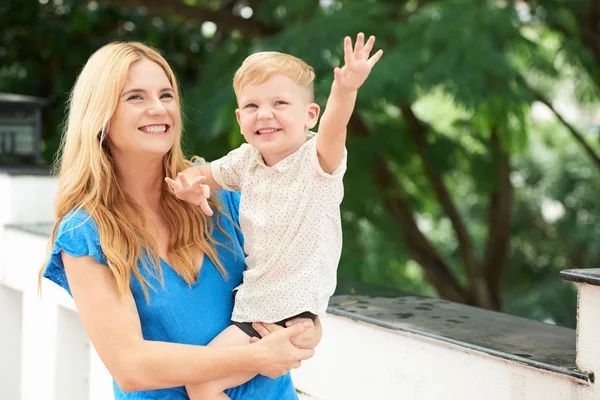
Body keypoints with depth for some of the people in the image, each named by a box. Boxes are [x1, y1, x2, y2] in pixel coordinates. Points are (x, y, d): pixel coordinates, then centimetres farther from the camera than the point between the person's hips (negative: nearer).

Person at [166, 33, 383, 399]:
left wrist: (346, 89, -57)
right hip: (252, 299, 8)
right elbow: (202, 173, 17)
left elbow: (332, 129, -36)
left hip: (287, 313, -8)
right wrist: (189, 185, -7)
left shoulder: (317, 159, -15)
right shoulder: (247, 160, 4)